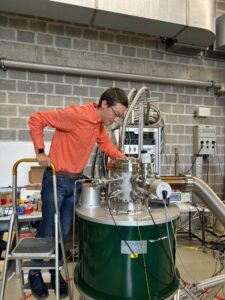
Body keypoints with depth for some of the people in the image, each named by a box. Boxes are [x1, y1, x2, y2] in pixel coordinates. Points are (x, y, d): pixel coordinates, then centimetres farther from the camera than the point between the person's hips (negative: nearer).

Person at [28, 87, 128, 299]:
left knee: (64, 232, 14)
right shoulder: (75, 114, -22)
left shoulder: (101, 123, 3)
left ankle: (55, 272, 35)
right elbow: (36, 119, -16)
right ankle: (35, 273, 32)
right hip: (56, 180, -6)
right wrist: (40, 152, -17)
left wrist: (124, 159, 2)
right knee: (47, 230, 8)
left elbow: (106, 145, 16)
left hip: (76, 182, 7)